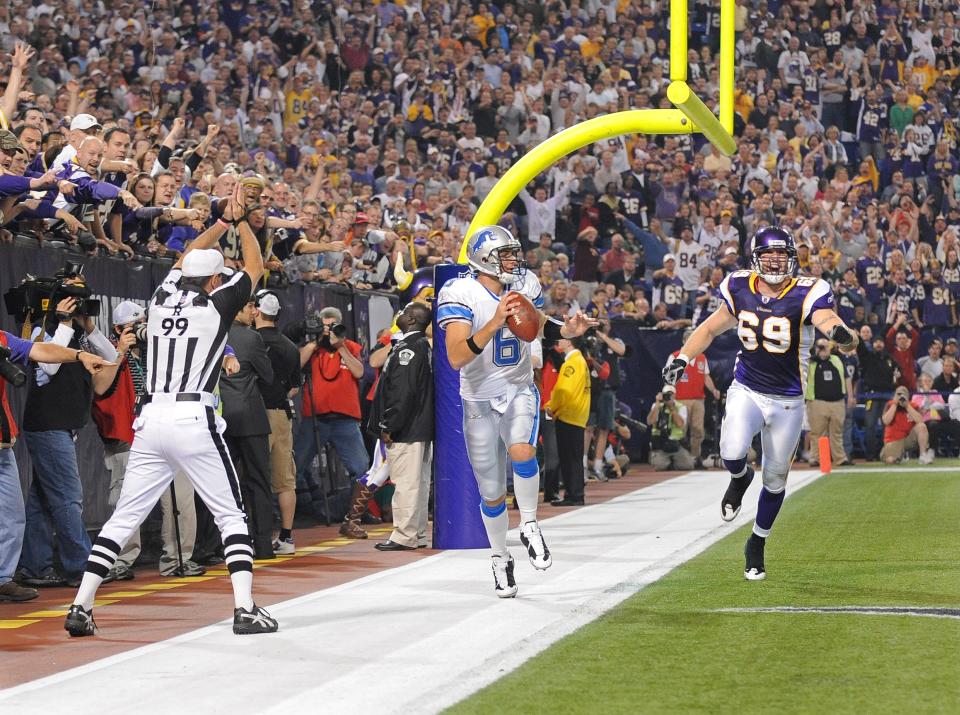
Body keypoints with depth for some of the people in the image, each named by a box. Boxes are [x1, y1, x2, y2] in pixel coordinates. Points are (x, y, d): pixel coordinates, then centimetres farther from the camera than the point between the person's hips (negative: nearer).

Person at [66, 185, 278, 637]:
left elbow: (187, 260, 32)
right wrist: (239, 221, 22)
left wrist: (222, 222, 35)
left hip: (151, 420, 5)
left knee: (124, 516, 6)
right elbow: (255, 267, 14)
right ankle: (245, 609, -5)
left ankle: (81, 608, 0)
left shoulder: (162, 299, 12)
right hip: (194, 421, -5)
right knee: (230, 514, 4)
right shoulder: (216, 306, -1)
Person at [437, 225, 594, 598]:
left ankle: (530, 528, -9)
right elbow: (456, 357, -28)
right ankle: (501, 559, 30)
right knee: (492, 494, 6)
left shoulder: (525, 285, -3)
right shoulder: (460, 295, -18)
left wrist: (566, 330, -3)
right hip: (479, 399, -2)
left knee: (521, 452, -30)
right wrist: (496, 322, -38)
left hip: (519, 390, 2)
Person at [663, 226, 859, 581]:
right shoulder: (741, 291, -3)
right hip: (746, 391, 1)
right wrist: (683, 356, -1)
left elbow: (830, 322, -29)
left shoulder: (806, 295, -14)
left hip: (787, 402, -1)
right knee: (733, 452, -25)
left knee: (775, 478, 10)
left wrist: (842, 335, -53)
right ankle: (740, 479, 13)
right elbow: (712, 328, 12)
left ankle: (757, 544, 33)